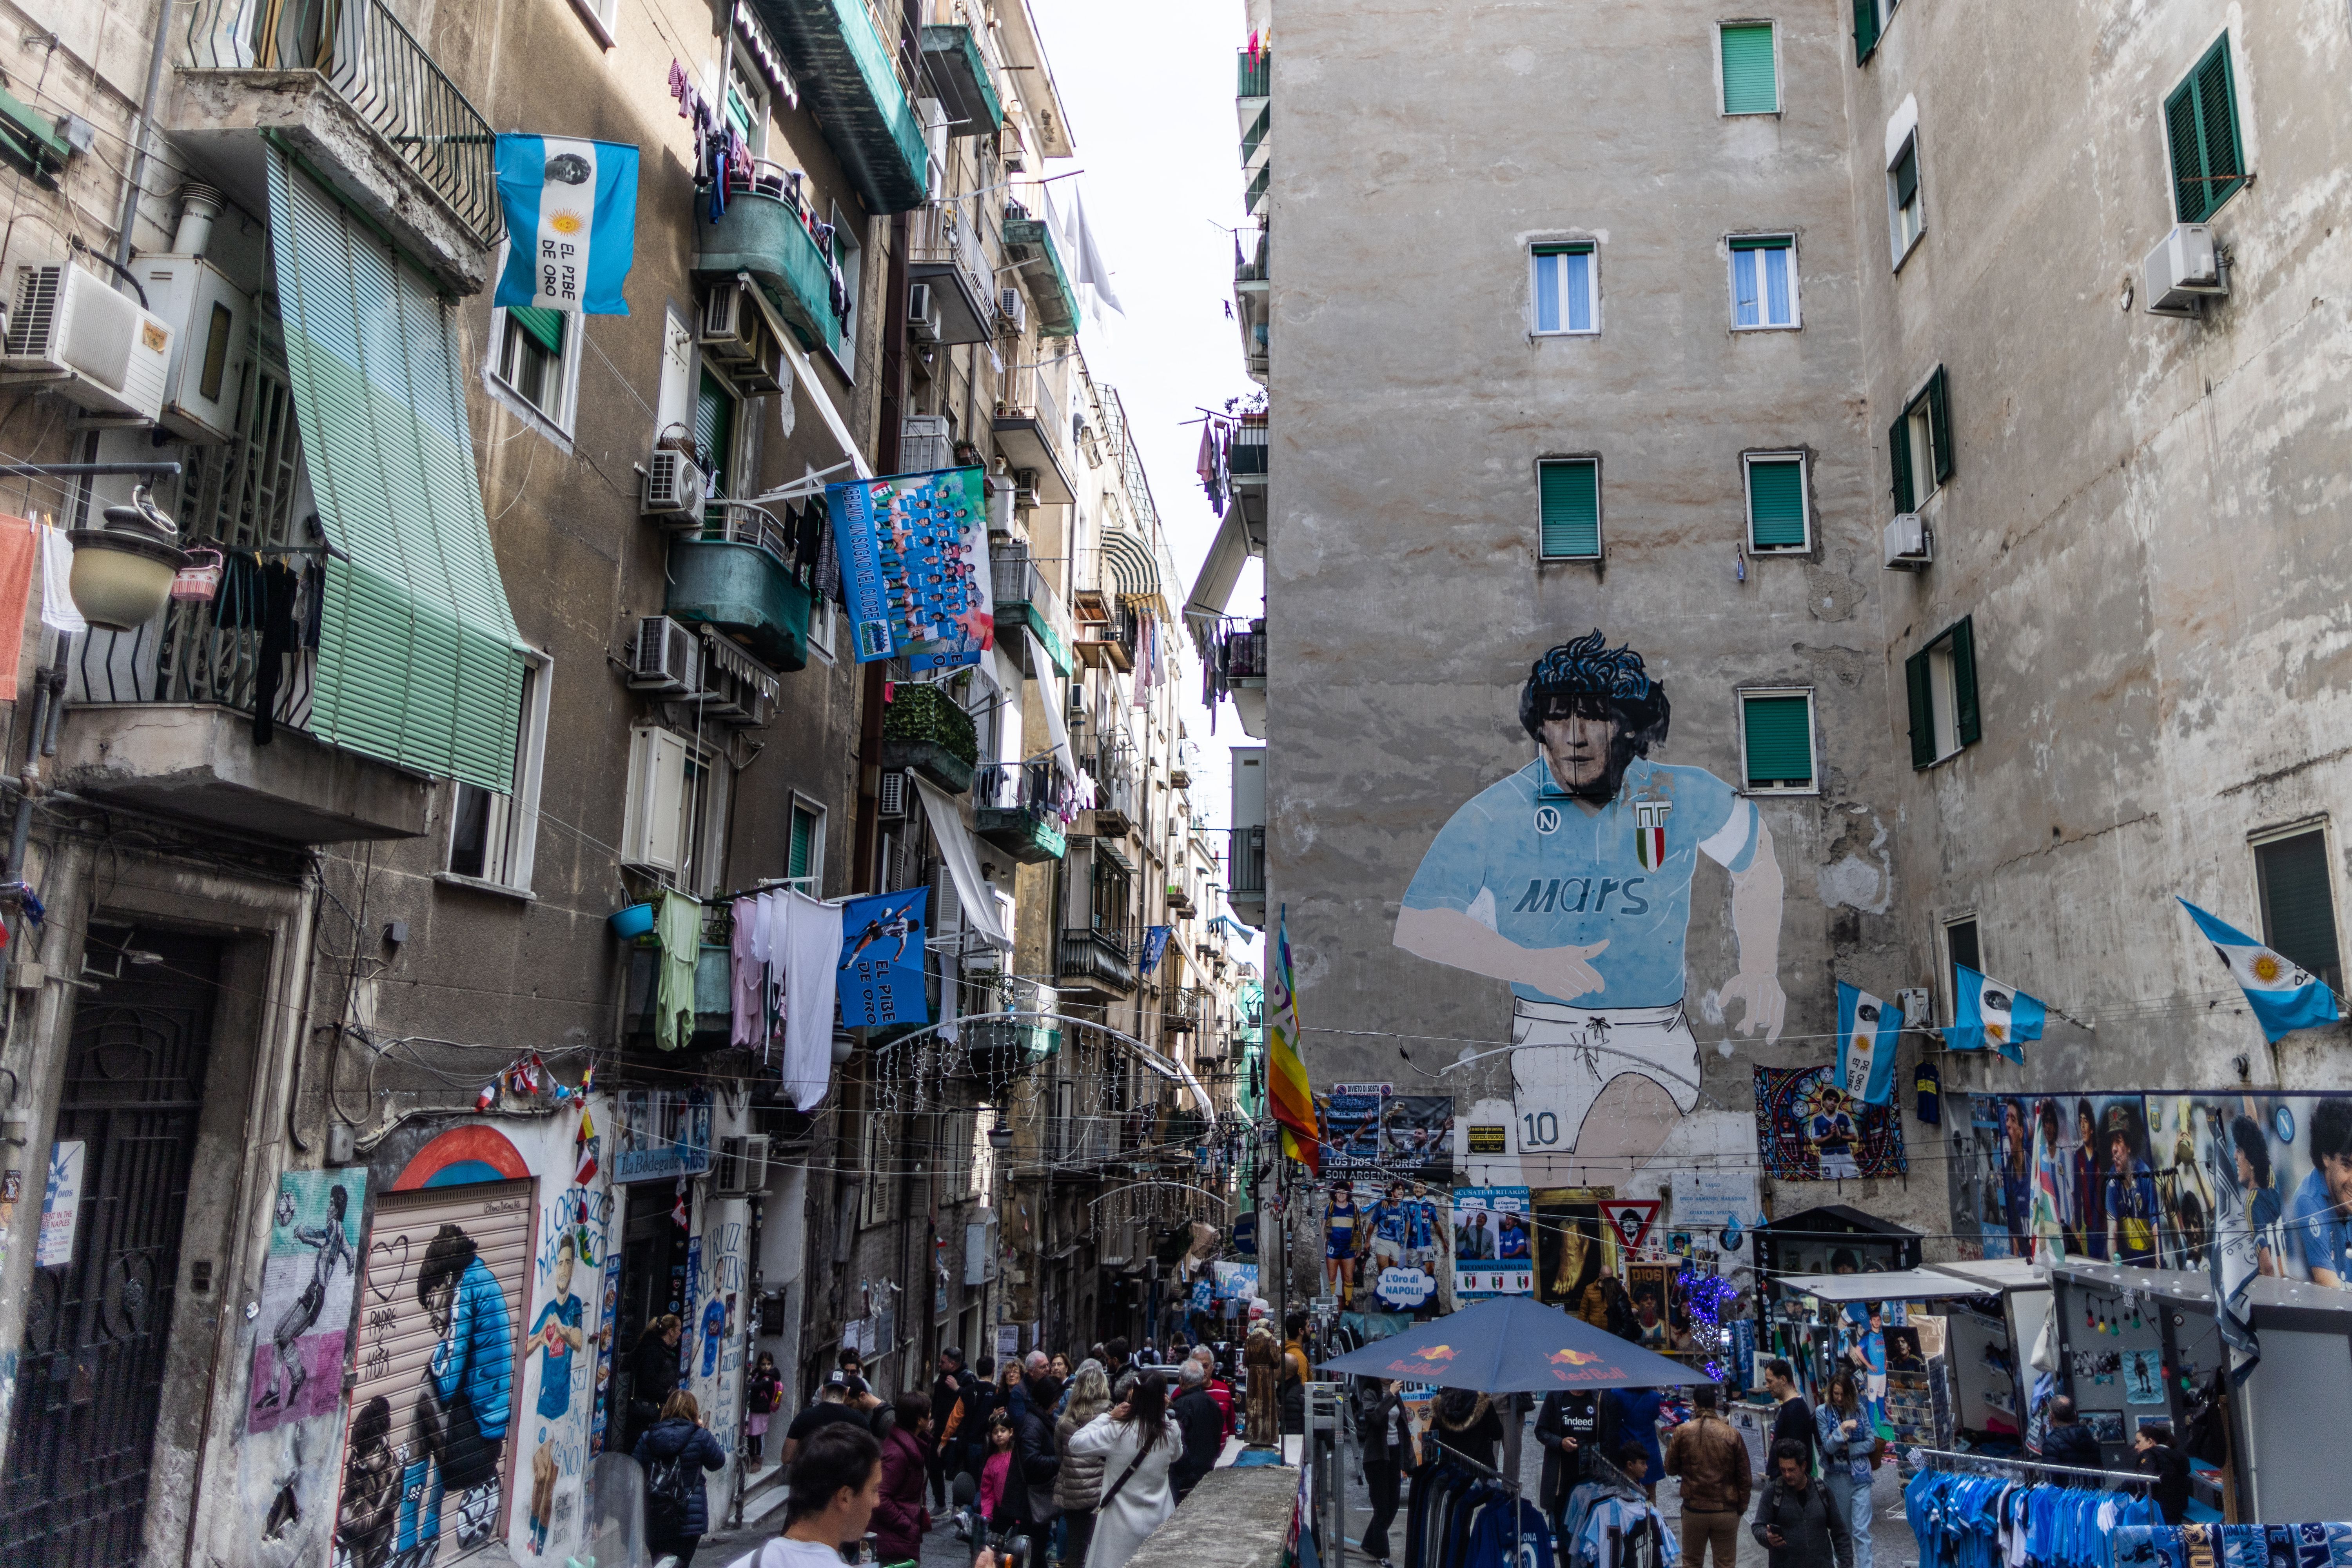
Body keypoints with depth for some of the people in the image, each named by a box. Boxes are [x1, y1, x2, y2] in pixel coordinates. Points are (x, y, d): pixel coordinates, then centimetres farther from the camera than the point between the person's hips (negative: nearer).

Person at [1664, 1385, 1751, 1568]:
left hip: (1694, 1510, 0)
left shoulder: (1682, 1432, -8)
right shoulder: (1732, 1434, -8)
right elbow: (1744, 1477, -2)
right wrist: (1741, 1507, 11)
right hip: (1726, 1511, 0)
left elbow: (1670, 1469, 2)